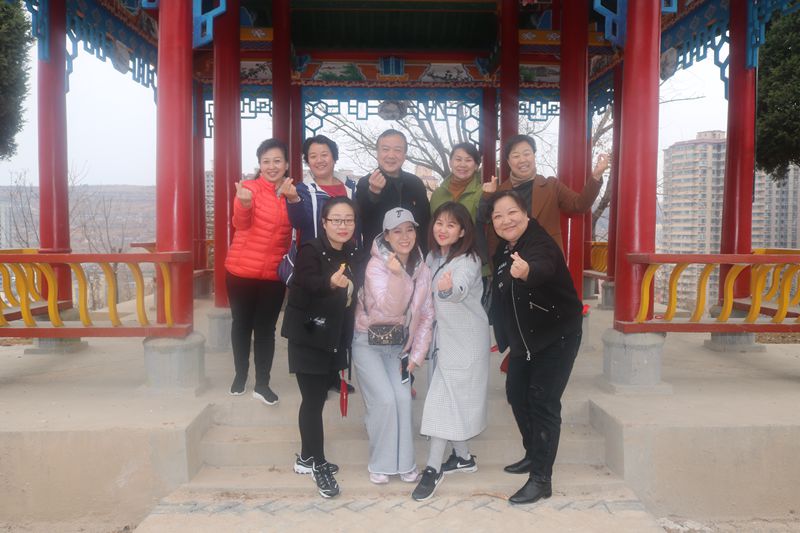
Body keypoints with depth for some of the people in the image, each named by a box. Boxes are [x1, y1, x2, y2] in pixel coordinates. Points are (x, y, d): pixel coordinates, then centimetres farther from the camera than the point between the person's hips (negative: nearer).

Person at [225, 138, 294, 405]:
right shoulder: (250, 187, -10)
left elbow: (296, 230, 4)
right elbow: (241, 224, -22)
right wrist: (244, 203, -45)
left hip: (274, 274, 3)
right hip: (241, 271, -2)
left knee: (266, 328, 8)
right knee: (242, 324, 12)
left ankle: (262, 384, 17)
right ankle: (240, 375, 29)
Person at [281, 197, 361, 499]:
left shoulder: (352, 254, 5)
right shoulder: (311, 251, -15)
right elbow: (308, 281, -36)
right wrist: (330, 283, -56)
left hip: (334, 338, 7)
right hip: (308, 337, -6)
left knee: (317, 398, 15)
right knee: (313, 400, -3)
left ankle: (307, 458, 29)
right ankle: (318, 464, 12)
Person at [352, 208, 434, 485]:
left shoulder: (422, 269, -2)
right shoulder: (376, 265, -17)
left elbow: (426, 315, 2)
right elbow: (391, 309, -27)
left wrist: (416, 354, -2)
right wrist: (397, 275, -41)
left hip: (398, 344, 4)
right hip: (368, 342, -4)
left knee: (403, 398, -9)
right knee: (384, 399, -13)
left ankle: (403, 461, 11)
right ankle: (381, 463, 7)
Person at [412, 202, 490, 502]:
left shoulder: (467, 261, -19)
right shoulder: (433, 257, 4)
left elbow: (460, 288, -43)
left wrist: (449, 288, -63)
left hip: (465, 341, -8)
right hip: (444, 336, 8)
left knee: (443, 400, -7)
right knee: (451, 401, 15)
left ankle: (433, 469, 4)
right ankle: (463, 457, 31)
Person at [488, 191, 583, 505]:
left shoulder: (540, 243, -24)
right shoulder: (503, 250, 2)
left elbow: (543, 268, -48)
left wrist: (526, 271, -71)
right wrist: (505, 338, 16)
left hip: (557, 336, -8)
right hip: (524, 338, 9)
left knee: (543, 401, -10)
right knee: (516, 393, 15)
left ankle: (541, 479, -1)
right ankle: (533, 455, 34)